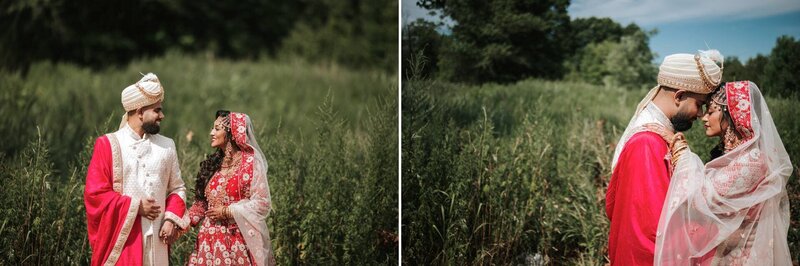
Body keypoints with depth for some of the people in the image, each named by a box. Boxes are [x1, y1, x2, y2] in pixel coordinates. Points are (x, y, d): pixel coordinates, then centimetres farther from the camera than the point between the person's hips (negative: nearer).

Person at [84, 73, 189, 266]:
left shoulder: (166, 146, 10)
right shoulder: (108, 145, -2)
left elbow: (177, 188, 14)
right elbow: (95, 193, -7)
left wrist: (171, 219, -3)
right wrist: (135, 207, -12)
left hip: (156, 238, 4)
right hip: (121, 238, -4)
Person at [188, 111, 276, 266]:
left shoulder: (250, 161, -6)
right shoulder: (213, 163, 11)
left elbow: (262, 203, -11)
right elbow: (202, 201, 14)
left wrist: (226, 212, -11)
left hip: (238, 240, -5)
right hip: (210, 240, 5)